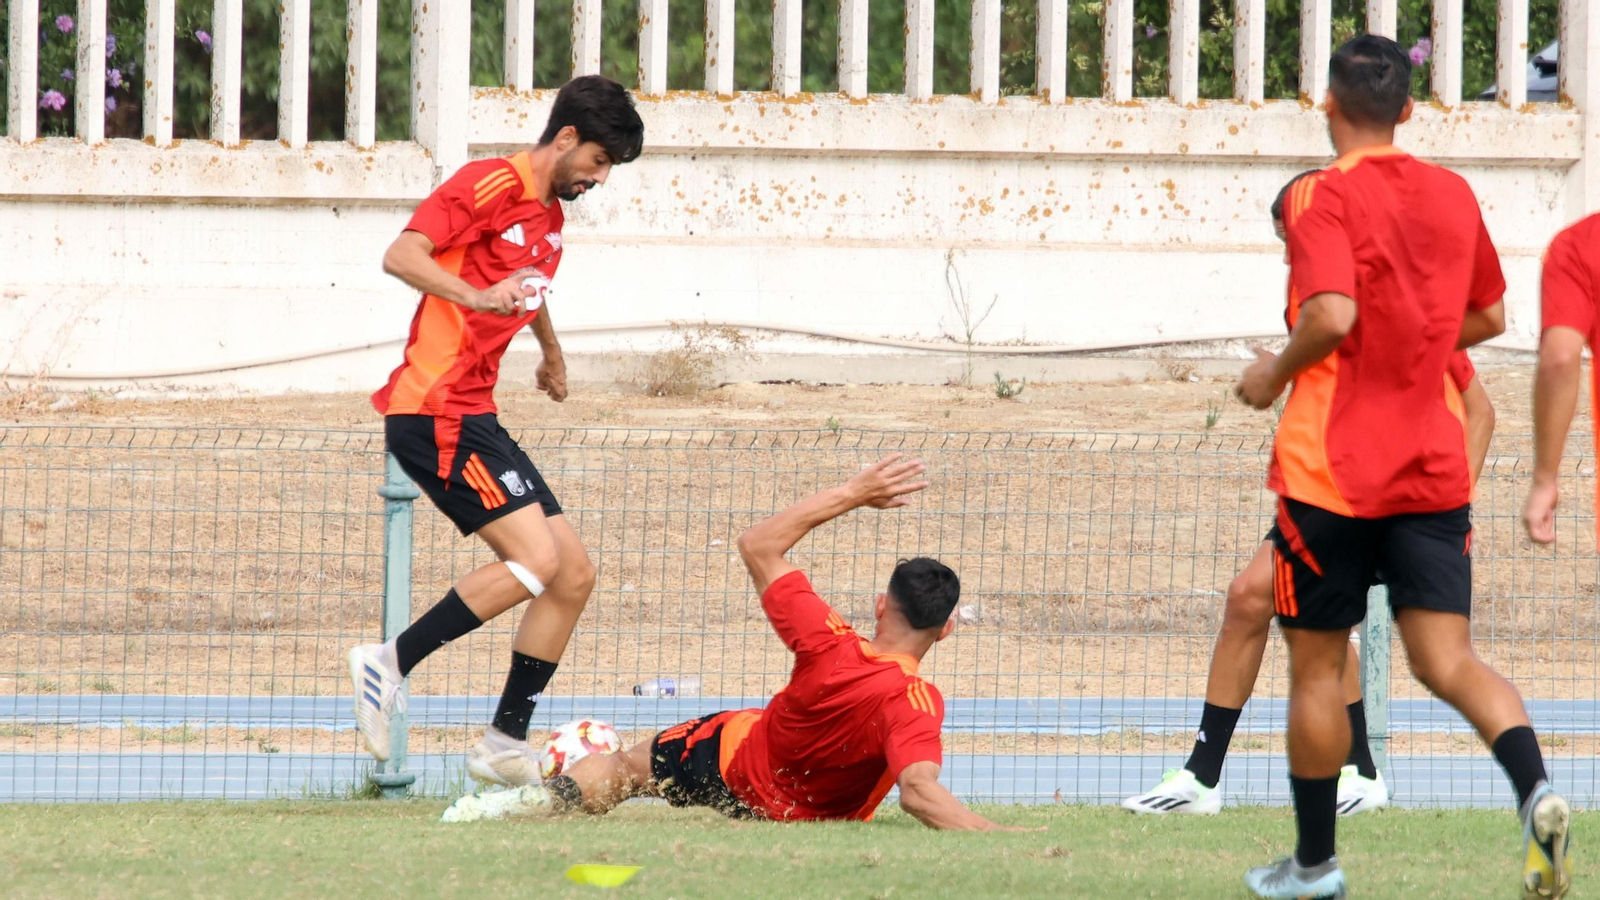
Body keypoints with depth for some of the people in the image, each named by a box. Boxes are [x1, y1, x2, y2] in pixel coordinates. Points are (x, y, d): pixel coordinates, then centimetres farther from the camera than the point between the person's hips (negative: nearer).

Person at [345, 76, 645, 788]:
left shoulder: (550, 217, 19)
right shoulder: (491, 185, -10)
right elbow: (401, 255, -21)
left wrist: (551, 352, 56)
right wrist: (478, 297, -35)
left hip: (474, 415, 10)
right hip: (434, 408, -10)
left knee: (574, 574, 4)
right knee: (535, 558, -21)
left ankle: (506, 745, 8)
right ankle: (390, 663, -12)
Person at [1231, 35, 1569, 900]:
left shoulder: (1326, 196, -11)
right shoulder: (1454, 195, 9)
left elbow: (1331, 315, -24)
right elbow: (1488, 316, 20)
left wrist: (1275, 374, -7)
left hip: (1332, 469, -5)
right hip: (1433, 466, 5)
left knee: (1316, 667, 10)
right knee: (1446, 658, -1)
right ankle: (1535, 789, -28)